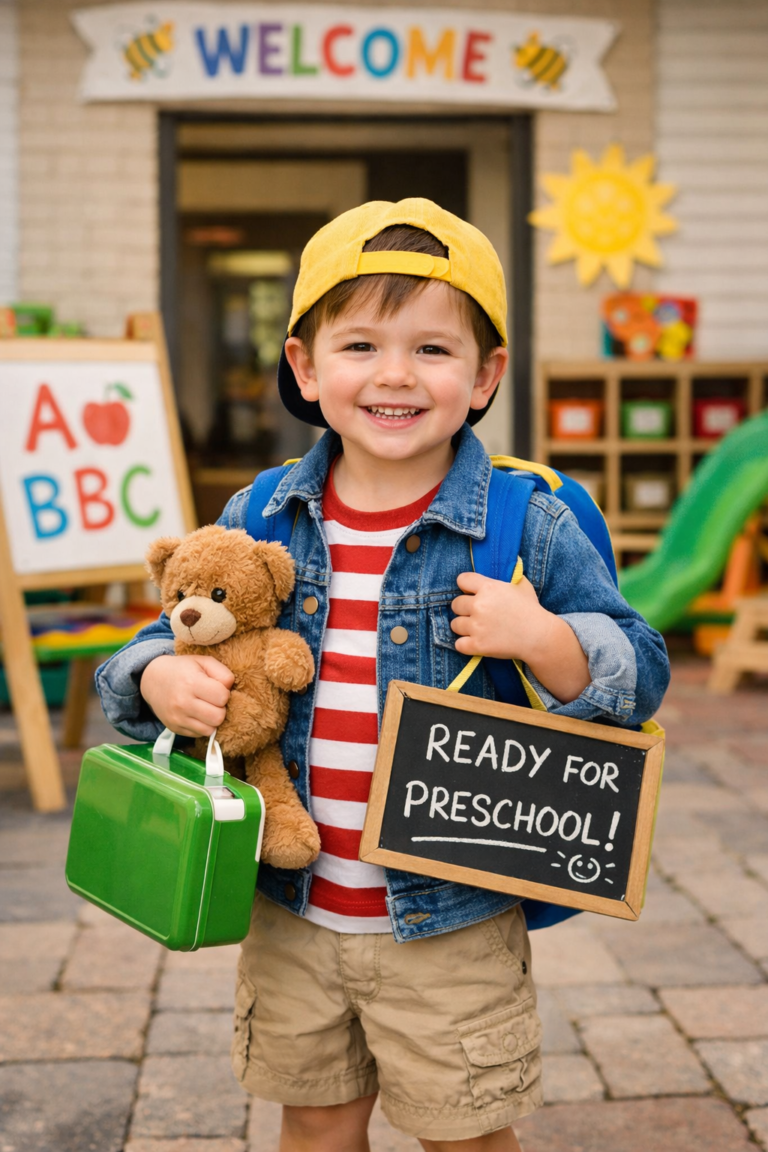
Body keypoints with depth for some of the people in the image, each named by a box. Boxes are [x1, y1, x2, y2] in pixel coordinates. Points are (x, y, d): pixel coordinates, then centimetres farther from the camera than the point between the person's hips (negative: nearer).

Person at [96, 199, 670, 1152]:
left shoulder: (528, 526, -11)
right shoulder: (257, 520, -1)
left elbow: (639, 676, -7)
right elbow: (172, 639, 10)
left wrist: (545, 642, -26)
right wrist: (162, 680, -13)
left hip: (453, 926, -3)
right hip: (290, 916, 3)